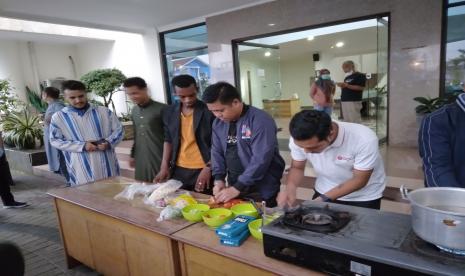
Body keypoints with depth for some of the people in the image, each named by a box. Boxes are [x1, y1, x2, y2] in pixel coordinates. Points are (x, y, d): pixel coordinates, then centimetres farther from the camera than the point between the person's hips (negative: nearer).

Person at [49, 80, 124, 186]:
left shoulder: (104, 111, 2)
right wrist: (82, 146, -12)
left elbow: (118, 130, 6)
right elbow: (55, 141, -1)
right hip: (81, 168, -1)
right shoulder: (58, 117, 0)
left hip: (107, 164, 2)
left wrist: (108, 142, -14)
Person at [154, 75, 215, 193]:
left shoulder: (210, 111, -10)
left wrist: (208, 168, -15)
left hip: (204, 170, -4)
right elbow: (168, 140, 13)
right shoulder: (169, 112, 5)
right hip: (178, 170, 4)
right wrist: (164, 167, 7)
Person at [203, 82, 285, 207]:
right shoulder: (218, 123, 2)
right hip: (234, 188, 6)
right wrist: (219, 179, -5)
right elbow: (217, 152, 9)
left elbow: (261, 159, -24)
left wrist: (237, 188, -23)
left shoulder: (260, 120, -20)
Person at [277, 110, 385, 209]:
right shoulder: (299, 139, -23)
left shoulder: (364, 139, -34)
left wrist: (323, 199, -31)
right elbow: (297, 167, -6)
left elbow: (359, 180, -23)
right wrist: (290, 188, -27)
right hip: (325, 193, 3)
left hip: (363, 198, -2)